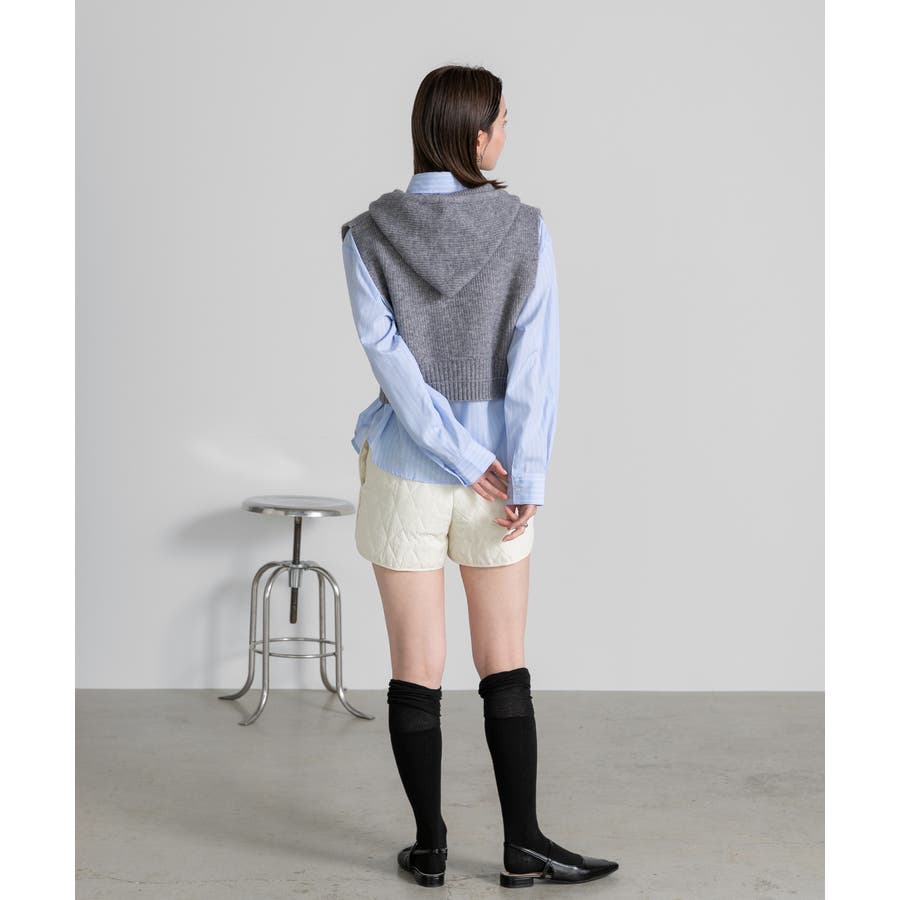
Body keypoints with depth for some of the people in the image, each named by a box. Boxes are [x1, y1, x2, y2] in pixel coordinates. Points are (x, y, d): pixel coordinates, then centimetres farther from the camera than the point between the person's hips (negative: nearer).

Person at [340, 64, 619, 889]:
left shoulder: (368, 234, -5)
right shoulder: (525, 228, -6)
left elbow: (388, 355, -11)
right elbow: (536, 356, -10)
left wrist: (464, 459, -10)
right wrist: (526, 476, -10)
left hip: (406, 466, 0)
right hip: (504, 467, 0)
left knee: (416, 667, 8)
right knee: (505, 663, 11)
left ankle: (430, 847, 18)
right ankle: (523, 846, 16)